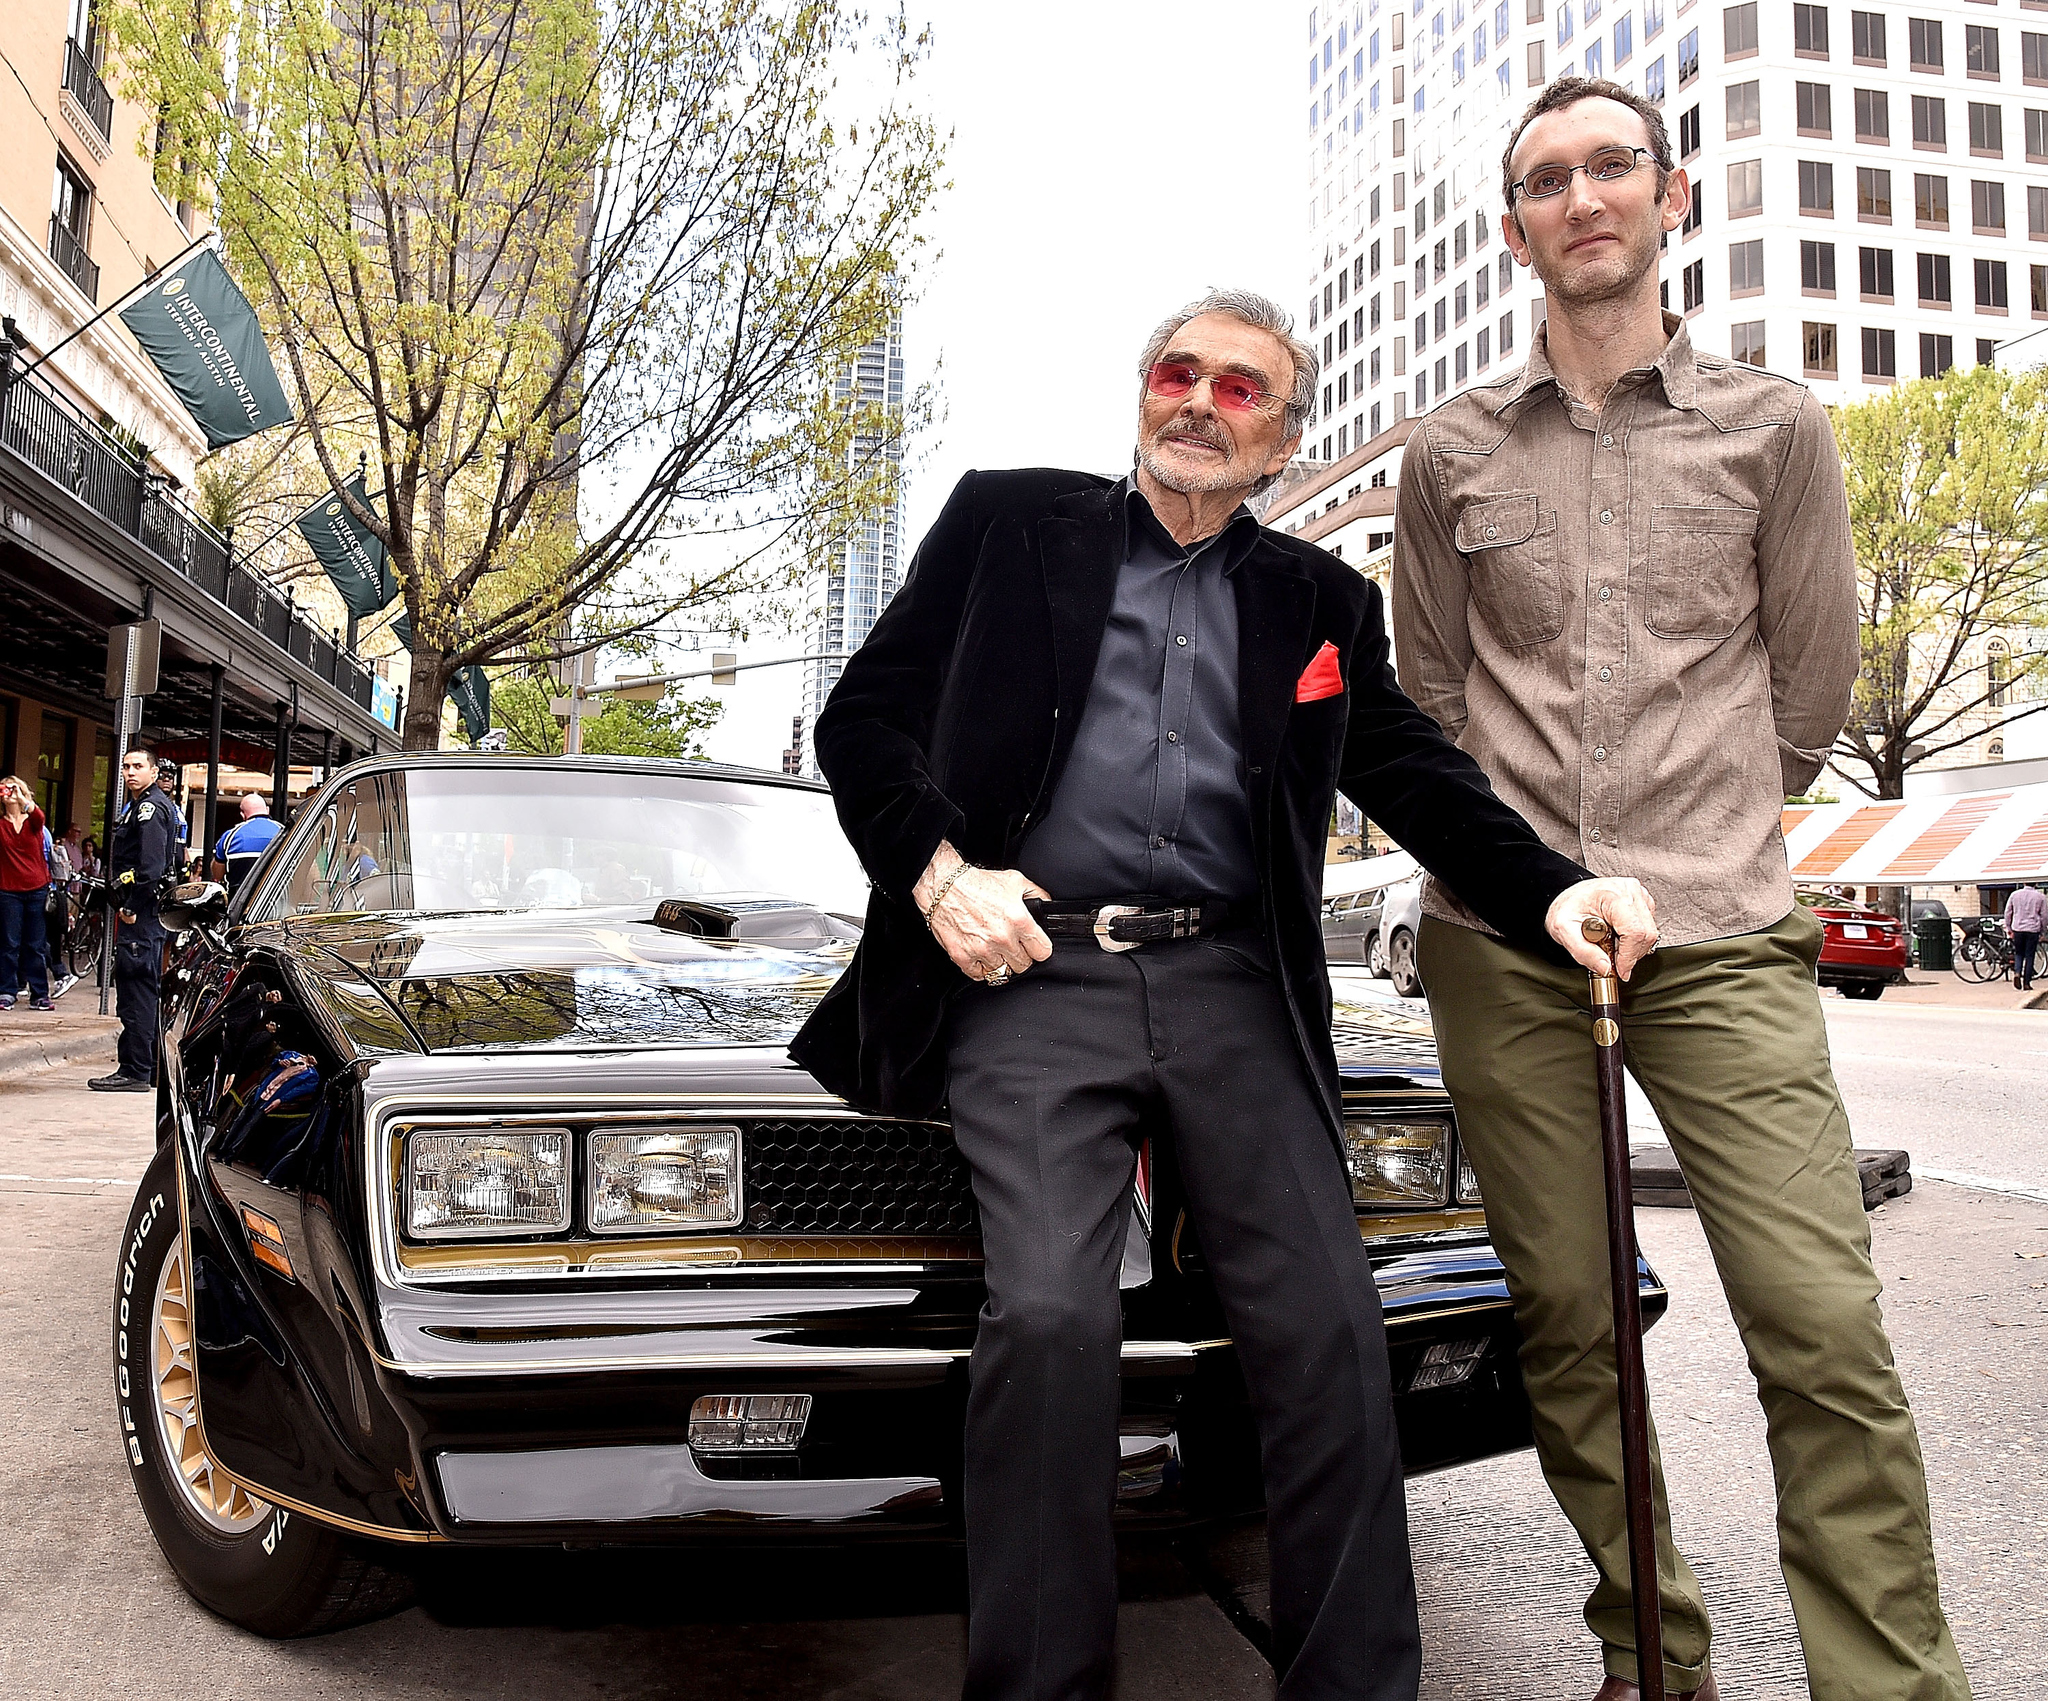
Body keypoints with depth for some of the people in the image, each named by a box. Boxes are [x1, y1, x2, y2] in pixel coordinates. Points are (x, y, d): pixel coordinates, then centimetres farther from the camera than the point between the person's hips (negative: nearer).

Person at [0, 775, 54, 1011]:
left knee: (35, 946, 4)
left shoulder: (32, 821, 4)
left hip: (37, 889, 0)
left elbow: (39, 817, -19)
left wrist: (21, 797, -37)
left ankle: (39, 995, 8)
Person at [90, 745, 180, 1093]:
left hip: (142, 913, -11)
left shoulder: (150, 808, -12)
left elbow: (151, 866, -22)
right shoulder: (140, 806, 21)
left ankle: (134, 1072, -8)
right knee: (148, 991, 14)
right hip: (148, 914, 11)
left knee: (135, 989, -9)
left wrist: (131, 908, -20)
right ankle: (150, 1069, 20)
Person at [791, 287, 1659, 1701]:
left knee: (1328, 1323, -7)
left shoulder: (1321, 603, 20)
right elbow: (864, 716, 10)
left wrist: (1551, 889, -8)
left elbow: (1420, 774, 11)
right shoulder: (1008, 523, 14)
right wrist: (933, 867, -7)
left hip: (1234, 987, 3)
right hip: (1035, 974, -2)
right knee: (1052, 1315, -18)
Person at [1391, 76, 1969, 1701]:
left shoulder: (1774, 425, 9)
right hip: (1500, 943, 1)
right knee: (1568, 1323, 5)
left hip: (1721, 936, -1)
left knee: (1826, 1331, -9)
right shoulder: (1450, 452, 11)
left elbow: (1811, 684, 14)